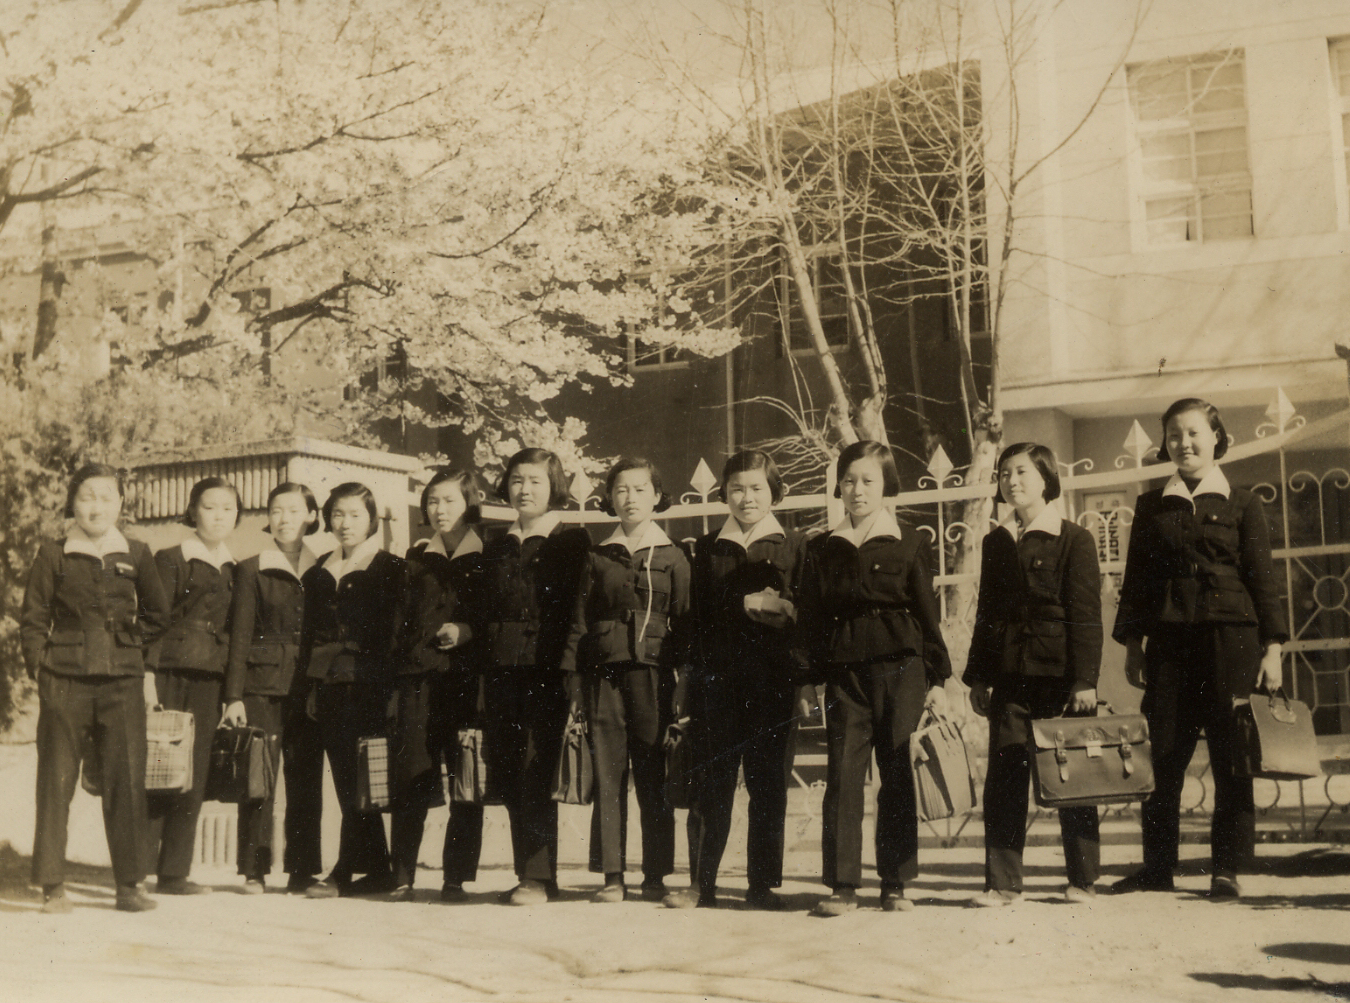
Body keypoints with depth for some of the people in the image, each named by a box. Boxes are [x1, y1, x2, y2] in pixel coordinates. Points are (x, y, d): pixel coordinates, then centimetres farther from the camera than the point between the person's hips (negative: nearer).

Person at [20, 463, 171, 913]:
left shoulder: (136, 556, 8)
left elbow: (156, 615, 20)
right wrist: (40, 670, -2)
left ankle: (129, 883, 7)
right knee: (56, 781, 0)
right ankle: (52, 885, 8)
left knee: (127, 780, -1)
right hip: (65, 683, -1)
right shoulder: (53, 555, 4)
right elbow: (33, 619, 5)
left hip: (123, 682, 1)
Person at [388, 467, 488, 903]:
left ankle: (456, 878, 7)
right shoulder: (416, 558, 16)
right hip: (419, 679, 2)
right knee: (411, 778, -3)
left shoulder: (487, 558, 6)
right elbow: (402, 619, 16)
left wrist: (465, 631, -13)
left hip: (467, 681, -2)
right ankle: (402, 876, 3)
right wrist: (392, 684, 8)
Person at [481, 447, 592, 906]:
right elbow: (487, 611, 19)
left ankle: (538, 876, -4)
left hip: (547, 668, -6)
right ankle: (531, 873, 14)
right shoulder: (496, 547, 19)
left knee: (537, 767, -9)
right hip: (503, 671, 6)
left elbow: (579, 610, -5)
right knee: (506, 773, 5)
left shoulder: (572, 541, 2)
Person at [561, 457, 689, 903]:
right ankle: (612, 876, 6)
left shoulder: (672, 557, 8)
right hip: (604, 673, 1)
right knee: (607, 774, 0)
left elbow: (685, 620, 5)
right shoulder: (598, 558, 11)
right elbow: (580, 620, 9)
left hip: (652, 671, -1)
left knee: (652, 775, 0)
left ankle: (656, 876, 7)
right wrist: (573, 674, 0)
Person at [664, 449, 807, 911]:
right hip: (717, 678, 1)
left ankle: (763, 885, 9)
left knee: (768, 784, 2)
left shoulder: (794, 546, 9)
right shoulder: (707, 548, 13)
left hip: (772, 681, -1)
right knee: (711, 782, 1)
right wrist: (745, 604, -7)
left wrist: (778, 608, -15)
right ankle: (701, 882, 9)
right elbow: (699, 617, 7)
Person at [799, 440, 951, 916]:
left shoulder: (908, 544, 4)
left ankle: (895, 884, 10)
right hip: (843, 674, 2)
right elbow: (810, 622, 13)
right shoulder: (821, 550, 10)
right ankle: (842, 886, 2)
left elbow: (928, 613, 5)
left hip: (899, 669, -2)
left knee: (898, 777, 2)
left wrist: (937, 678, 1)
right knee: (842, 778, -3)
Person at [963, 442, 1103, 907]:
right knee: (1004, 778, 0)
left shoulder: (1075, 539, -1)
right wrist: (979, 677, 10)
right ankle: (1003, 881, 5)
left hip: (1061, 674, -4)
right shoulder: (996, 542, 13)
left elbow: (1086, 615, -5)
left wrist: (1085, 679, -12)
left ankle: (1083, 878, 16)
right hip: (1010, 676, 4)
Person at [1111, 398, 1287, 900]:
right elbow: (1136, 578, 12)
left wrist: (1272, 646, -3)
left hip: (1231, 637, -2)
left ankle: (1227, 867, 7)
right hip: (1169, 639, 2)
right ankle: (1157, 866, 9)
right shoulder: (1151, 506, 12)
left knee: (1231, 755, 0)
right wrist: (1132, 643, 5)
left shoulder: (1241, 503, 6)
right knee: (1165, 755, 1)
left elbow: (1263, 577, 4)